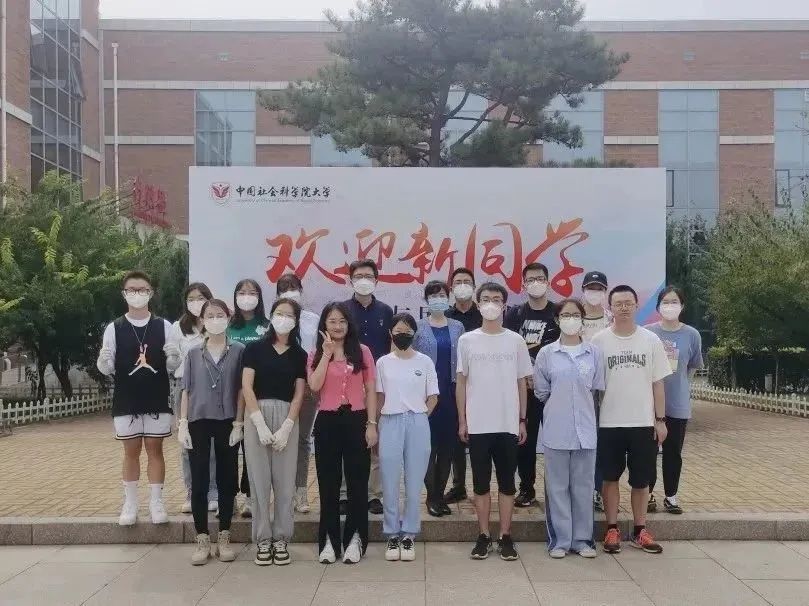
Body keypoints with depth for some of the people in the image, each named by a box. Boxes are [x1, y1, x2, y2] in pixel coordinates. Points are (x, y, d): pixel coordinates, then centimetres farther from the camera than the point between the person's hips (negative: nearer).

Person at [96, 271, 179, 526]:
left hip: (157, 400, 0)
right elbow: (106, 369, 2)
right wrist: (103, 360, -21)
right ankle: (130, 504, 18)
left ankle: (156, 502, 13)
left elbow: (173, 367, 4)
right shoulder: (114, 328, 0)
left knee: (155, 449, 6)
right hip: (126, 401, 0)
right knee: (131, 451, 8)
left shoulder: (163, 326, 0)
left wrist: (173, 357, -19)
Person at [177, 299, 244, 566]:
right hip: (199, 422, 1)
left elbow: (241, 390, 0)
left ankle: (224, 538, 16)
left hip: (227, 422, -1)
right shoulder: (193, 354, 6)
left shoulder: (238, 351, 0)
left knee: (227, 480, 5)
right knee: (199, 481, 2)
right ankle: (202, 539, 11)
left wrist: (239, 423, -5)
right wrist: (182, 424, -2)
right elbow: (187, 391, 6)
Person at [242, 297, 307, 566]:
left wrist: (286, 428, -8)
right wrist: (260, 424, -12)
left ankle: (281, 538, 12)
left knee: (285, 481, 2)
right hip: (257, 415, -1)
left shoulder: (299, 354, 8)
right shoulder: (255, 348, 4)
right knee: (259, 479, 1)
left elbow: (299, 394, 4)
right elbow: (247, 387, -3)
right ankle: (262, 539, 11)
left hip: (287, 418, 1)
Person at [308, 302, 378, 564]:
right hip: (327, 422, 1)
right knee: (328, 483, 6)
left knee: (357, 481, 4)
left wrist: (372, 424, -3)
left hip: (356, 420, -1)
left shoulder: (362, 352, 3)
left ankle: (354, 539, 15)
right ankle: (329, 540, 16)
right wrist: (327, 352, -11)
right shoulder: (316, 355, 5)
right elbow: (315, 386, -12)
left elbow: (370, 391, 3)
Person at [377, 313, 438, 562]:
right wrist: (384, 419, 4)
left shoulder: (425, 362, 4)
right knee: (390, 483, 2)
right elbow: (379, 396, 12)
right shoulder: (383, 362, 6)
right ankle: (392, 535, 13)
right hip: (390, 423, 1)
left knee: (414, 483, 2)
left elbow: (433, 397, 9)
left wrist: (419, 416, 2)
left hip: (417, 424, 0)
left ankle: (409, 535, 13)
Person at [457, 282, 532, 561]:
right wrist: (462, 420, 1)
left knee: (507, 482, 6)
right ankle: (484, 536, 15)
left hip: (508, 424, 0)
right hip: (477, 425, 0)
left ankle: (506, 536, 15)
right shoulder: (467, 340, 2)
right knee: (481, 482, 6)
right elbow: (461, 382, 5)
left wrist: (522, 421, 3)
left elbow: (521, 383, 7)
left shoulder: (516, 341, 3)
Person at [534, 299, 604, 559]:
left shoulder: (593, 353, 2)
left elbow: (598, 389, 8)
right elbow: (541, 391, 6)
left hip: (585, 429, 1)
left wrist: (580, 405, 9)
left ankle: (582, 539, 19)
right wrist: (559, 405, 8)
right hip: (556, 430, -1)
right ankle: (560, 539, 15)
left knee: (583, 485, 8)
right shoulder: (546, 354, -1)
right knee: (557, 486, 5)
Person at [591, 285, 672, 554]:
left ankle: (640, 531, 22)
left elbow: (657, 383, 4)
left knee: (641, 480, 10)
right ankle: (612, 530, 18)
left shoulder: (651, 340, 1)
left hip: (643, 423, 1)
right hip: (609, 423, -1)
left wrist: (660, 420, 1)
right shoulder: (599, 341, -3)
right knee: (610, 478, 7)